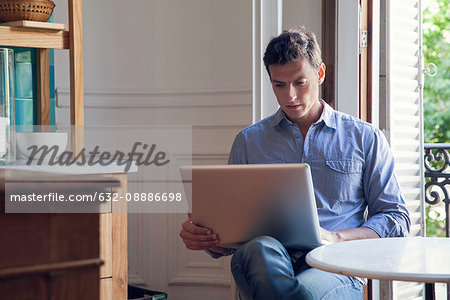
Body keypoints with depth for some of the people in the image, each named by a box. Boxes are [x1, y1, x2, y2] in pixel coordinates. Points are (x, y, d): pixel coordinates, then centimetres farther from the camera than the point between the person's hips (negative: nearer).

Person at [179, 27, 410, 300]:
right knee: (262, 249, -37)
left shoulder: (365, 138, 15)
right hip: (266, 266, 3)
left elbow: (397, 219, 13)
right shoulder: (249, 141, 19)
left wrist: (335, 237, -6)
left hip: (334, 269, -2)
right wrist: (201, 235, -7)